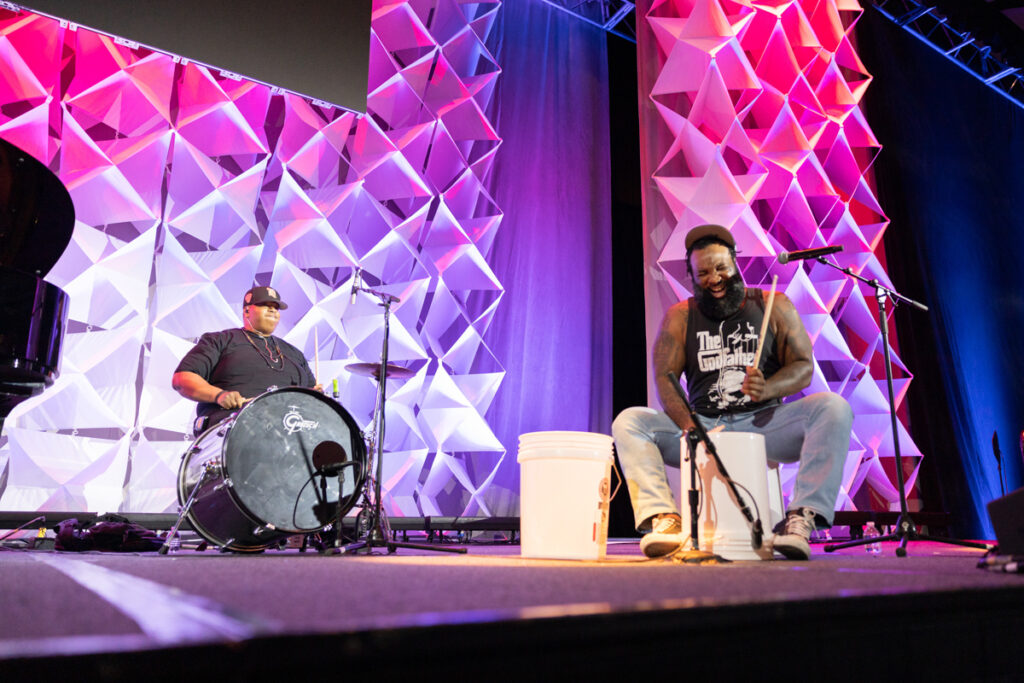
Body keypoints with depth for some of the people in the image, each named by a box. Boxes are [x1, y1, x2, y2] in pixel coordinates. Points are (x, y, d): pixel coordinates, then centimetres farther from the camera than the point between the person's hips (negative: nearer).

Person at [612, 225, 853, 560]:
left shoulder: (774, 307, 8)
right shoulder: (680, 317, 8)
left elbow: (804, 367, 1)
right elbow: (665, 378, -3)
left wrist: (767, 388, -23)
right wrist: (690, 427, -21)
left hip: (764, 423, 0)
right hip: (703, 428, 1)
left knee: (834, 408, -26)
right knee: (628, 422, -20)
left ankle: (801, 519, -31)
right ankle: (663, 518, -35)